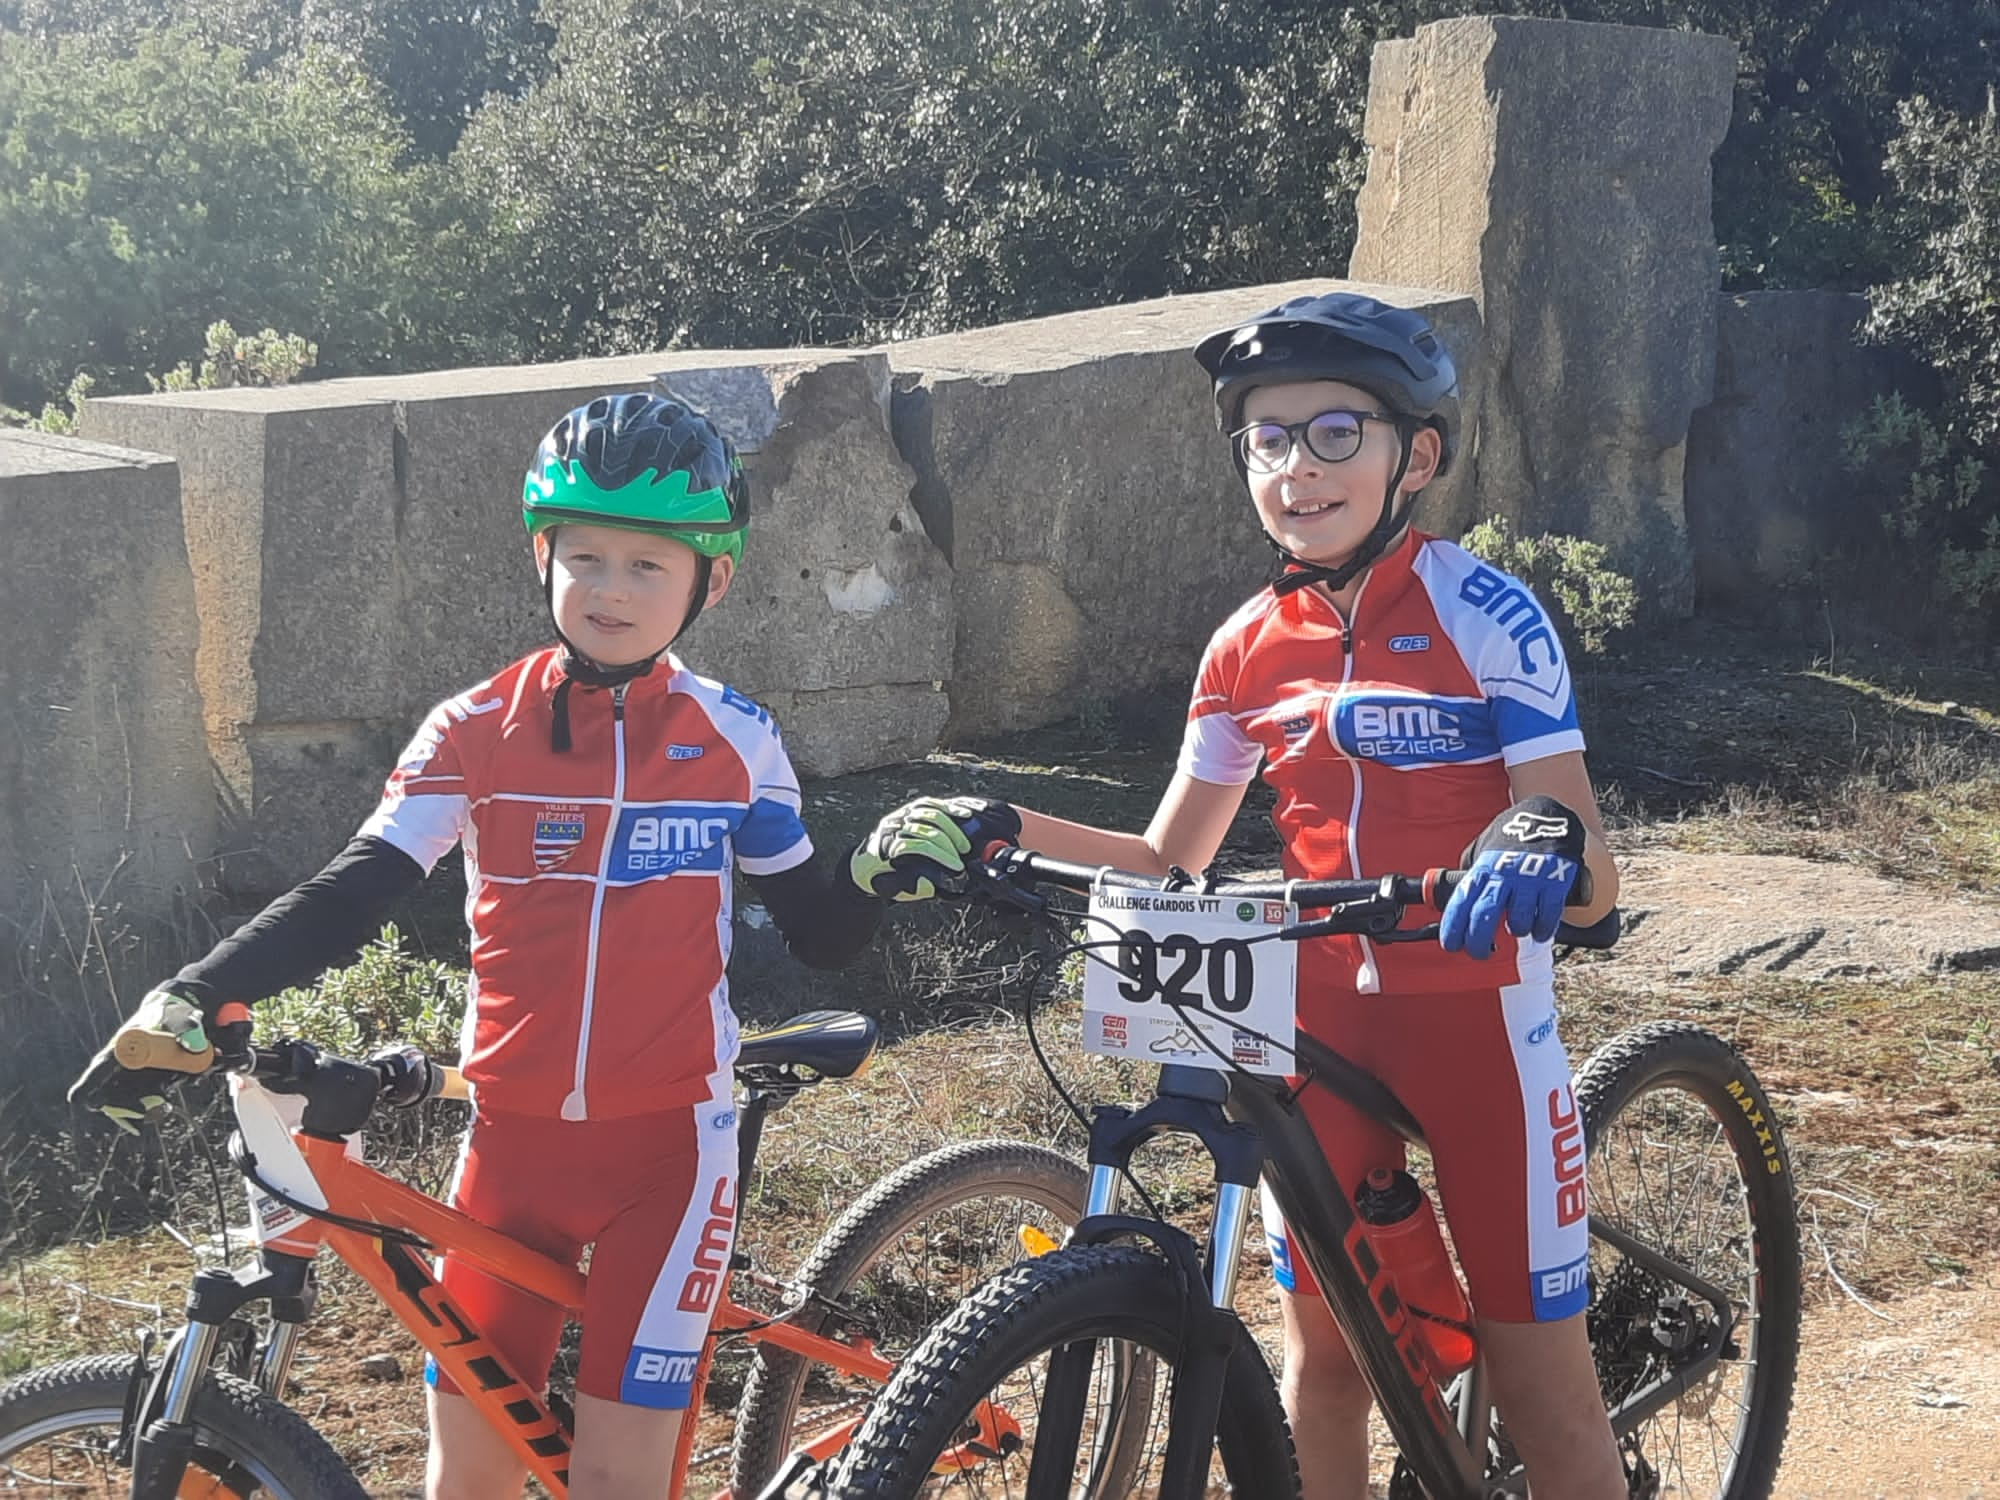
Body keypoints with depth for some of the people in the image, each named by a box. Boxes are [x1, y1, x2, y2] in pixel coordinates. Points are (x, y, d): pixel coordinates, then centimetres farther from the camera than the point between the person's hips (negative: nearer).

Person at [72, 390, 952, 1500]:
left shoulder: (735, 740, -1)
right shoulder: (475, 731, -2)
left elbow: (817, 933, 7)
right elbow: (352, 896, -9)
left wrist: (881, 872, -14)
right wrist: (195, 998, -22)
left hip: (665, 1140, -1)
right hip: (514, 1135, 1)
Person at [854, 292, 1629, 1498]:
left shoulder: (1485, 616, -12)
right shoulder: (1252, 647, 1)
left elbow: (1596, 883, -17)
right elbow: (1171, 865, 9)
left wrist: (1547, 841, -41)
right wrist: (1001, 830, -5)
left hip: (1477, 1017, -4)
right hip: (1325, 1022, 4)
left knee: (1540, 1374, 0)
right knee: (1323, 1346, 11)